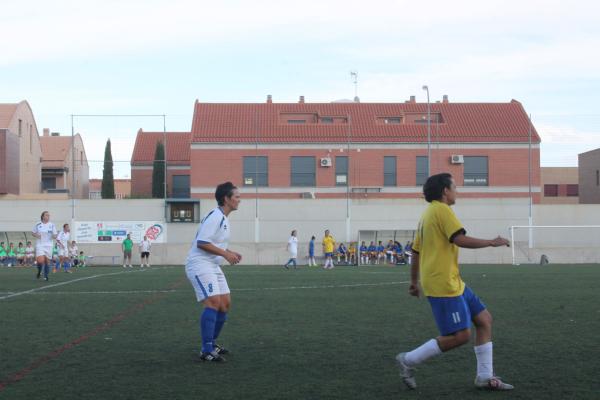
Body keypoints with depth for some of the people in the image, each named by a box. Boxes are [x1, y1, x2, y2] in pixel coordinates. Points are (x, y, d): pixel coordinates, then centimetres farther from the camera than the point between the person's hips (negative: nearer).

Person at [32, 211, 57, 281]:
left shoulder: (52, 225, 2)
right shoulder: (38, 225, 1)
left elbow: (55, 235, 5)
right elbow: (33, 232, 13)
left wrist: (54, 235, -18)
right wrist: (36, 235, -8)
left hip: (48, 245, 1)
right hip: (40, 245, -1)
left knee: (47, 261, 4)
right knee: (40, 260, -16)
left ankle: (46, 276, 20)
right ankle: (39, 271, 15)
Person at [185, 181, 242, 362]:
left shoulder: (223, 218, 15)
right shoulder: (215, 216, -17)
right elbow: (201, 243, -24)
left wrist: (231, 253, 9)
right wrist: (225, 254, -23)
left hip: (213, 266, 11)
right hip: (200, 264, -10)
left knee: (225, 303, 11)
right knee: (214, 302, -20)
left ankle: (212, 343, 24)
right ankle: (206, 351, -20)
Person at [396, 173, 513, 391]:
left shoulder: (428, 214, 18)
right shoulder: (441, 210, -11)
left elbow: (416, 252, 21)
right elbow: (461, 240, -22)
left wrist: (414, 282, 27)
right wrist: (492, 242, -9)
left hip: (453, 282, 11)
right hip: (443, 285, -11)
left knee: (484, 319, 10)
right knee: (460, 336, -10)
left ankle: (485, 376, 12)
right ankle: (408, 360, 0)